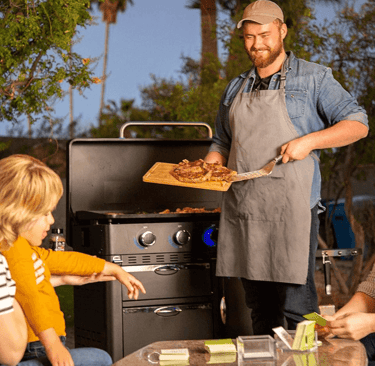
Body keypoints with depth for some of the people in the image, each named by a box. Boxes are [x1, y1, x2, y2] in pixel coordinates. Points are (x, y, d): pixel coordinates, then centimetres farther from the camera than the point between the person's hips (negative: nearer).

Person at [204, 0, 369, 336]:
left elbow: (357, 124, 0)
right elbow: (222, 143, 25)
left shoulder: (313, 79, 4)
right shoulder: (236, 89, 19)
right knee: (258, 305, 10)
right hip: (241, 208, 5)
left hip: (290, 208, -5)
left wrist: (309, 140, -14)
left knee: (296, 305, -7)